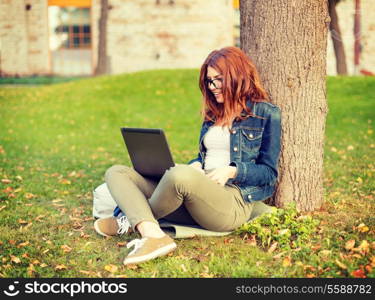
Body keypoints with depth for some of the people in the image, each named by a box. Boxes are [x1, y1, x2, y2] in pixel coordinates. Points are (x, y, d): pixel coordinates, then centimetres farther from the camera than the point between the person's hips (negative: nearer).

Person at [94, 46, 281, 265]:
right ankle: (152, 235, -33)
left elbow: (269, 172, 1)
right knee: (116, 172, -6)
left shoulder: (266, 113, 2)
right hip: (196, 196, 7)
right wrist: (195, 166, 2)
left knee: (180, 175, -39)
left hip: (234, 200, -7)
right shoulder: (214, 112, 22)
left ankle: (132, 222, -10)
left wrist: (232, 171, -15)